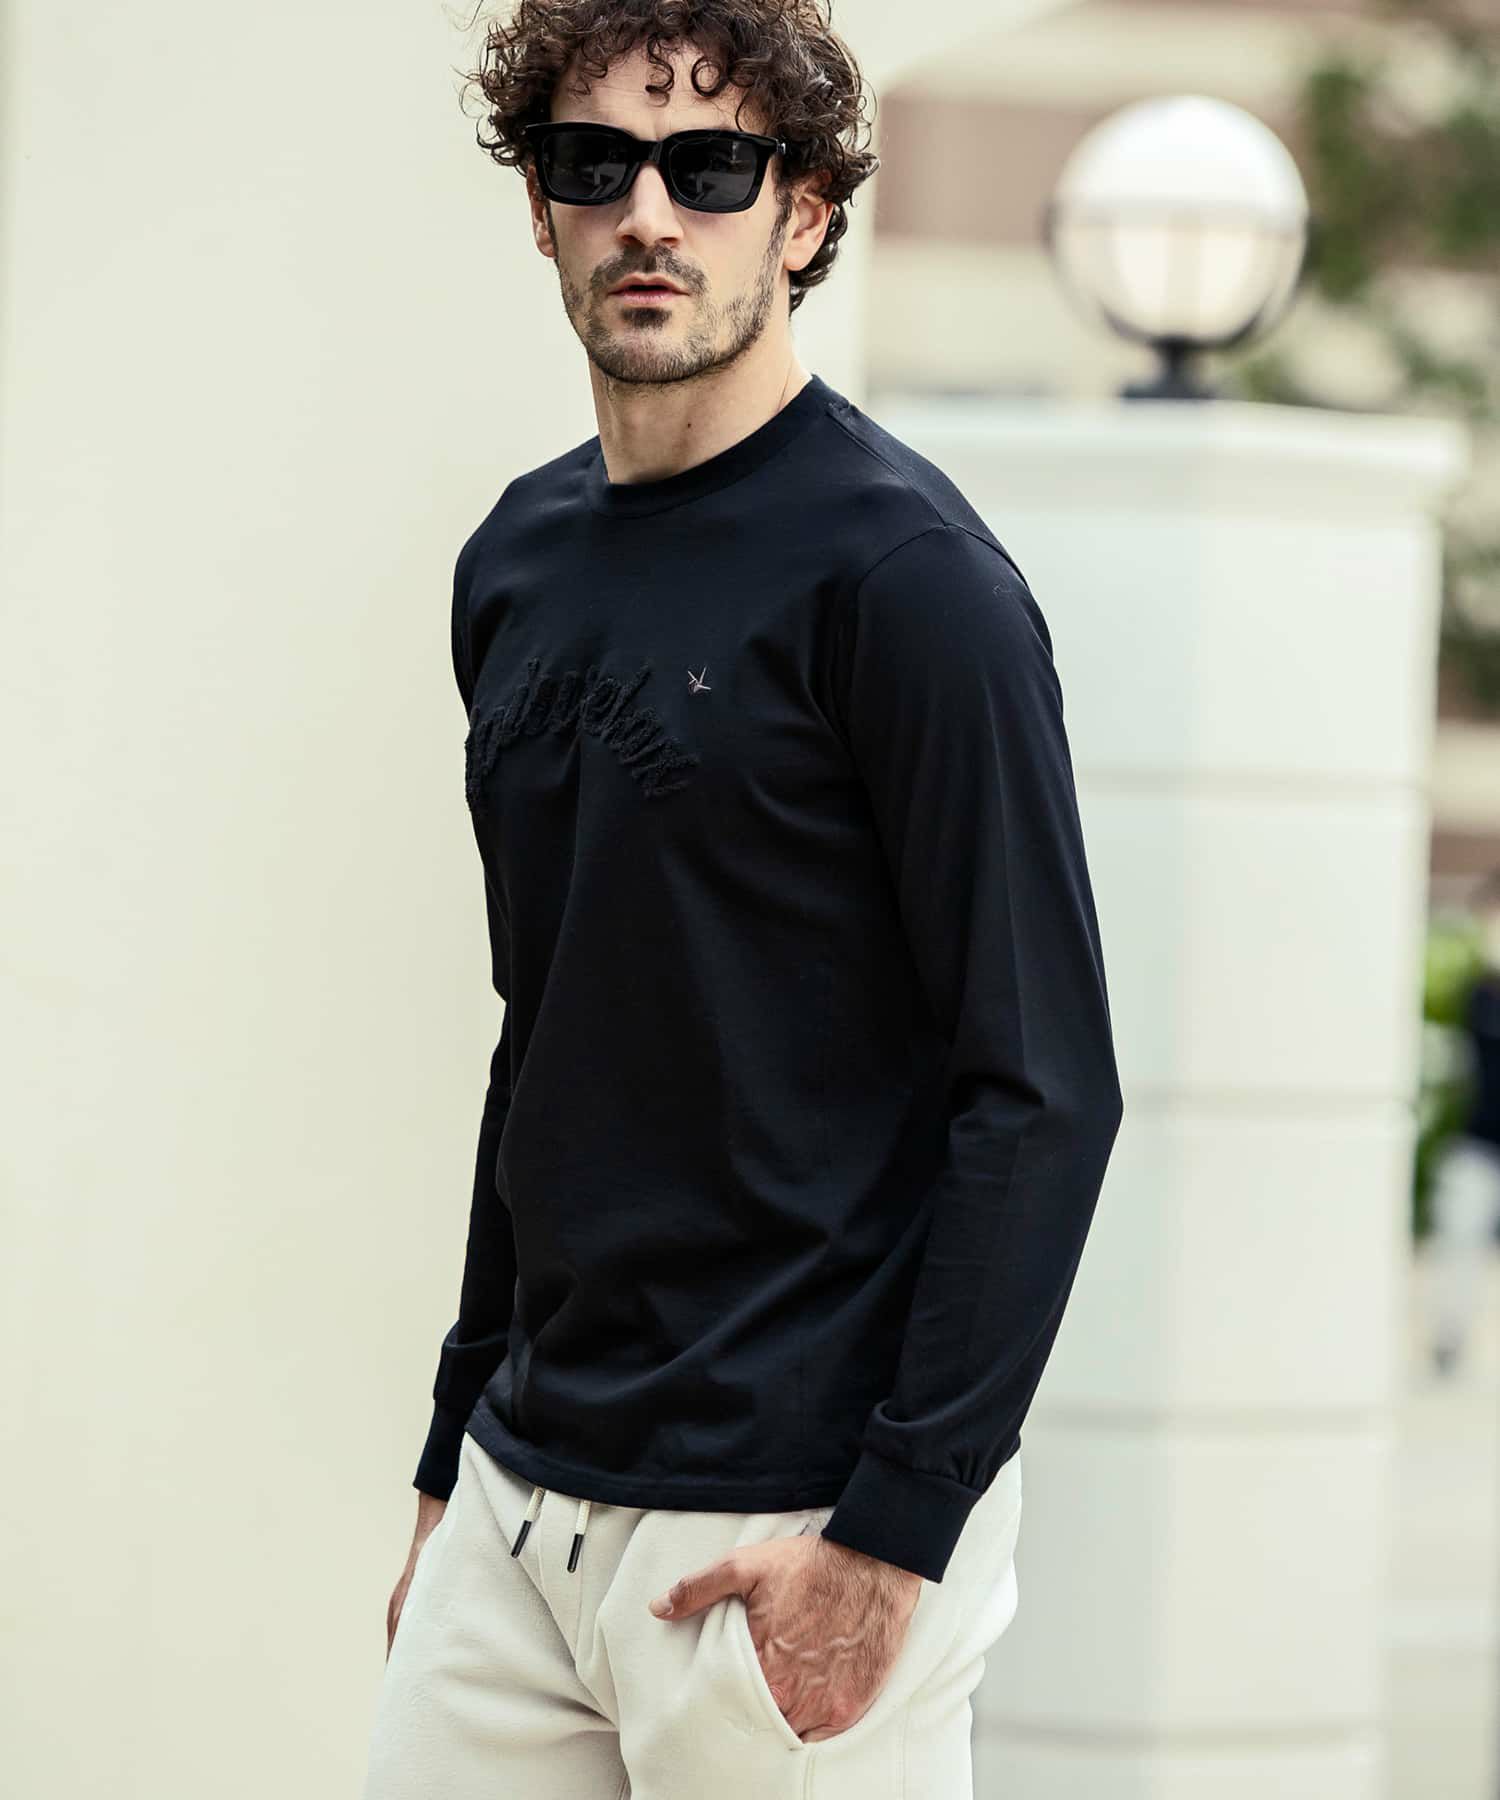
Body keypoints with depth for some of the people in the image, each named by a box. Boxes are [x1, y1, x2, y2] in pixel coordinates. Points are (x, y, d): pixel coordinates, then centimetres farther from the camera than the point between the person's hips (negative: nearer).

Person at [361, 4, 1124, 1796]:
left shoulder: (899, 569, -11)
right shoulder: (518, 563, 11)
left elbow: (1042, 1089, -14)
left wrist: (895, 1533, -18)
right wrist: (460, 1450, 18)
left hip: (794, 1524, -7)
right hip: (521, 1502, 7)